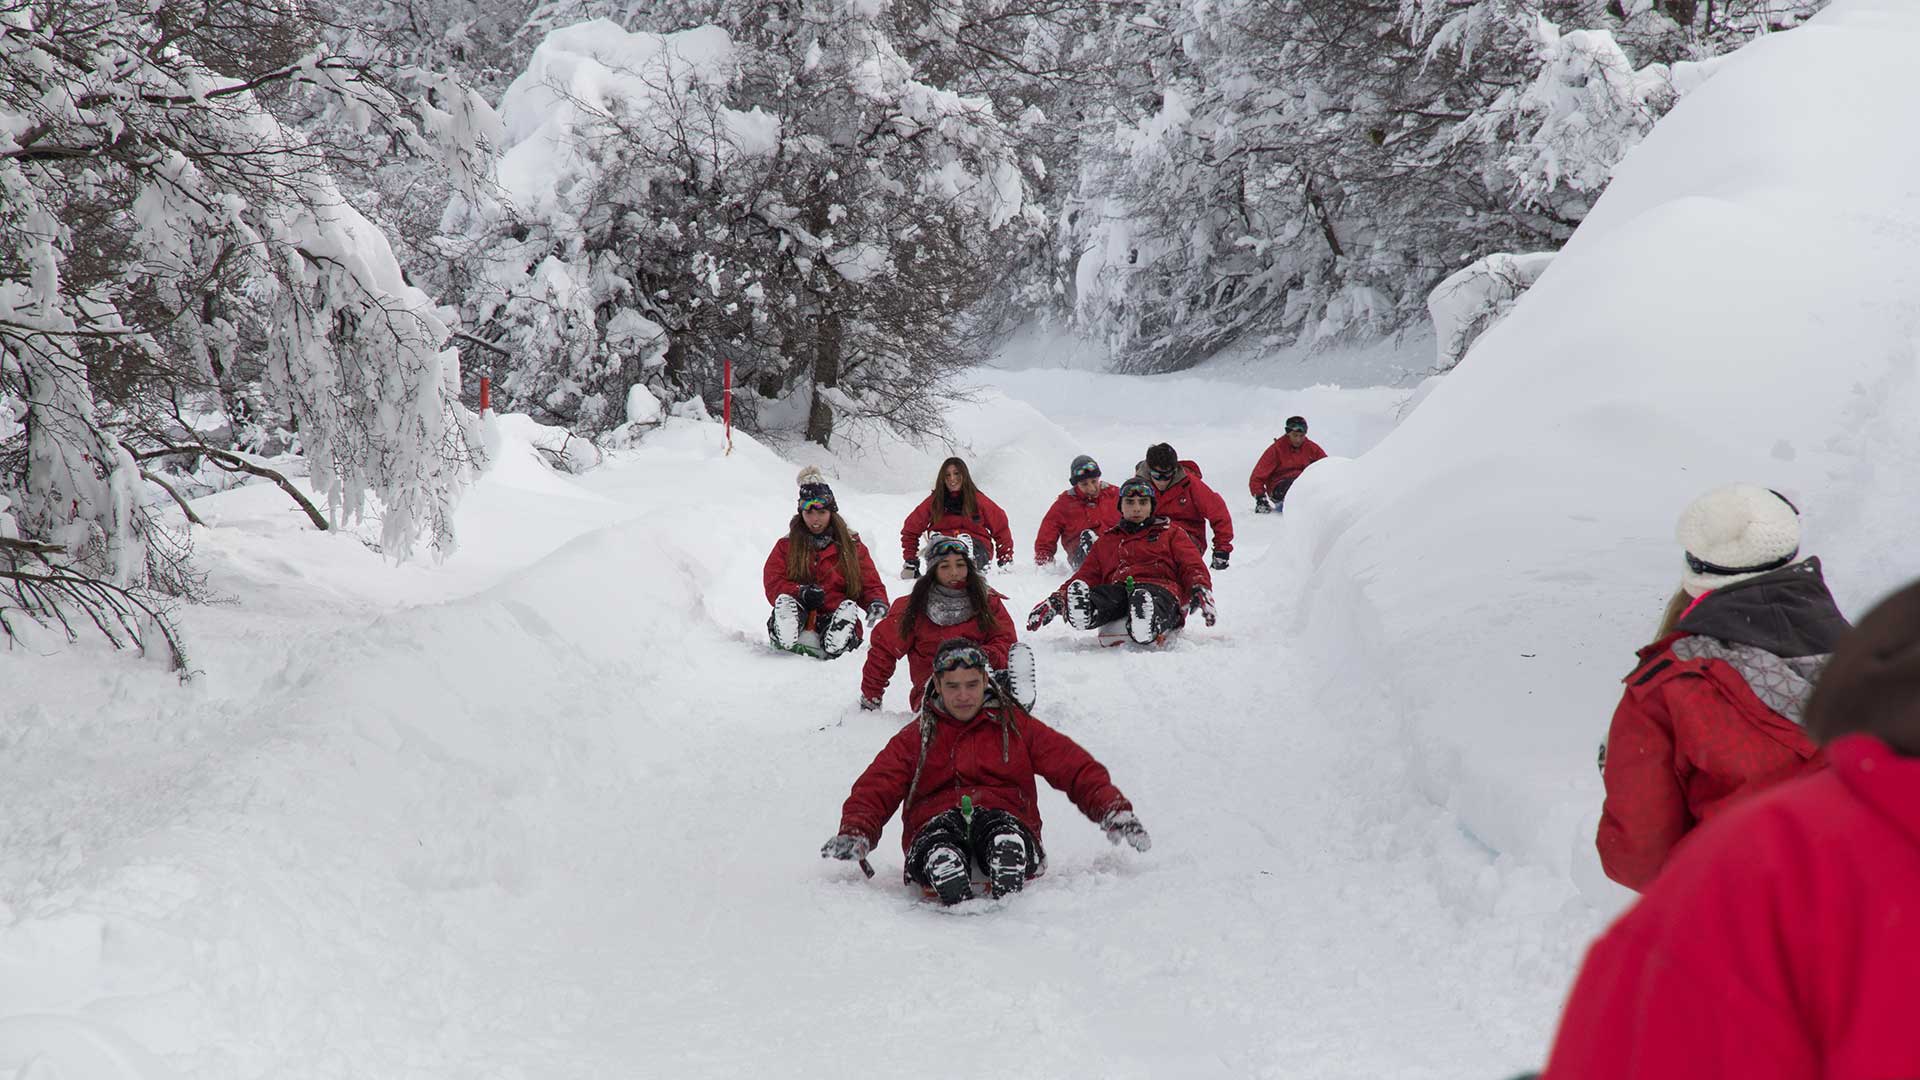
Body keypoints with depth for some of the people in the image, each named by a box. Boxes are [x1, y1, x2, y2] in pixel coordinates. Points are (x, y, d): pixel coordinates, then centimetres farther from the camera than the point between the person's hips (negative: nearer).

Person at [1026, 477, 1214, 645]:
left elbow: (1193, 567, 16)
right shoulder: (1106, 540, 36)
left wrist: (1201, 590, -8)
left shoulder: (1171, 533, 29)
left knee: (1148, 599, -42)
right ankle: (1084, 613, -68)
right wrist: (1056, 600, 9)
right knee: (1100, 595, -37)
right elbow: (1086, 576, 28)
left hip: (1159, 588, -2)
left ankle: (1148, 624, -73)